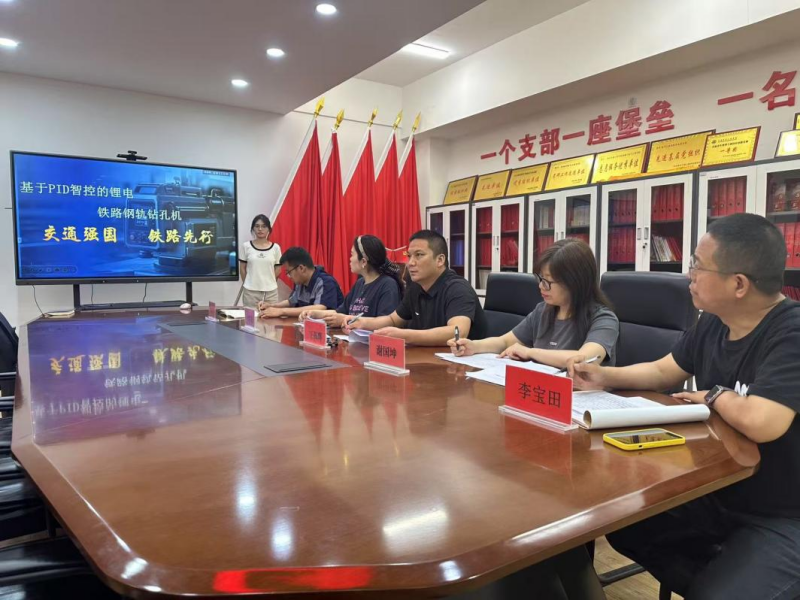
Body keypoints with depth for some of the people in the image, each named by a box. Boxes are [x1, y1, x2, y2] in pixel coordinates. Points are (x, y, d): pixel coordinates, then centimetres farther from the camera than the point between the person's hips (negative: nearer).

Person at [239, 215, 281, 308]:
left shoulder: (275, 247, 1)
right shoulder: (246, 246, 0)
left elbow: (278, 269, 9)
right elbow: (242, 269, 7)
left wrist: (269, 283, 11)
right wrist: (248, 284, 9)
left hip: (271, 291, 1)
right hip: (250, 291, -1)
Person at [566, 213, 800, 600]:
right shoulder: (713, 323, -1)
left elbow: (759, 422, -41)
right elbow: (663, 372, 14)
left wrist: (714, 396, -18)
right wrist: (603, 377, -2)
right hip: (716, 495, 8)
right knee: (622, 524, 6)